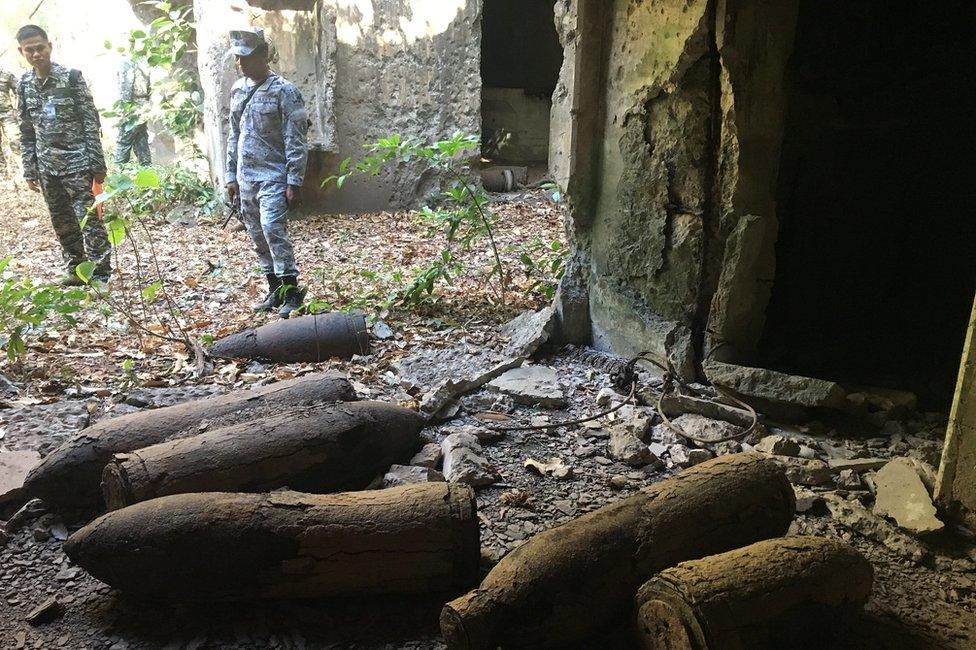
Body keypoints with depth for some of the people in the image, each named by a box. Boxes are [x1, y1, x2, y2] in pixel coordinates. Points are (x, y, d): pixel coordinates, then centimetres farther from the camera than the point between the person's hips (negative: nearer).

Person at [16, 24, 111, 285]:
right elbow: (26, 133, 12)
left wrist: (97, 163, -11)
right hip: (47, 167, 5)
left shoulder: (72, 77, -6)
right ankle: (76, 269, 21)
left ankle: (101, 272, 1)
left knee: (88, 219, -5)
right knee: (62, 223, 10)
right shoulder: (23, 85, 8)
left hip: (76, 161, -5)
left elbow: (91, 122, -7)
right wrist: (29, 170, 8)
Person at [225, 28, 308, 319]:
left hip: (273, 177, -7)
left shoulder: (284, 91, -9)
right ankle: (275, 291, 20)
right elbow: (234, 136, 18)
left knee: (273, 230, -17)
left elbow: (296, 142, -12)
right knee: (258, 236, 9)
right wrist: (232, 175, 14)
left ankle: (292, 292, -9)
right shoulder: (238, 89, 12)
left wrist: (294, 183, -16)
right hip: (246, 178, 7)